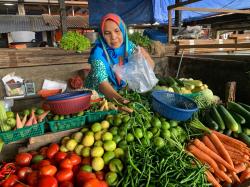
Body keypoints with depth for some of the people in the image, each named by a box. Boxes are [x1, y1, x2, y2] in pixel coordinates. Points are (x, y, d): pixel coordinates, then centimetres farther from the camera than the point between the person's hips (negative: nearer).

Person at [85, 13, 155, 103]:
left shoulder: (128, 46, -8)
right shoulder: (99, 52, -21)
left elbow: (151, 64, -4)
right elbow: (102, 82, -33)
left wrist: (143, 55, -25)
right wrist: (120, 99, -50)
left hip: (123, 93, 4)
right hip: (98, 96, -4)